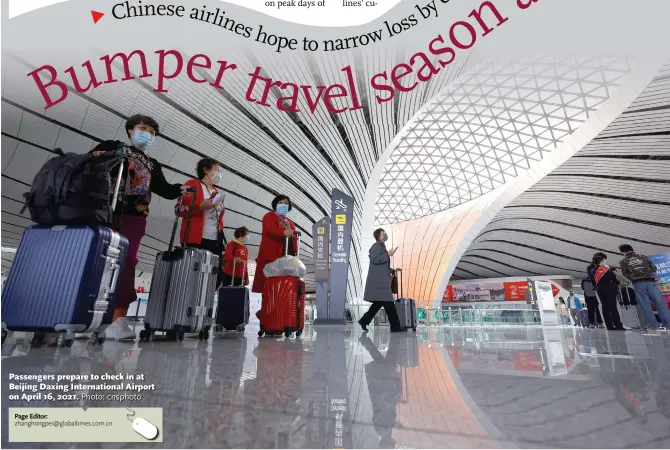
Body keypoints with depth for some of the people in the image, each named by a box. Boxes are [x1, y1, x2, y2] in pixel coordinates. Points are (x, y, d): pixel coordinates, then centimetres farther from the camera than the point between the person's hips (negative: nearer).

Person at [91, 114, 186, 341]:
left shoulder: (152, 165, 24)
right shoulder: (111, 147, 18)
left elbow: (164, 190, 12)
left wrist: (180, 189, -8)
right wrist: (96, 158, -15)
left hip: (134, 219, 2)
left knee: (126, 264, -4)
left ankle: (118, 320, -4)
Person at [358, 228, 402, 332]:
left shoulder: (381, 246, 21)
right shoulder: (377, 245, -8)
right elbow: (374, 259, -21)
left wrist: (392, 270, 18)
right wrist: (388, 254, -18)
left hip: (381, 280, 10)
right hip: (378, 280, -10)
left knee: (379, 302, 12)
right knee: (388, 303, -6)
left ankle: (364, 321, 15)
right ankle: (395, 326, 0)